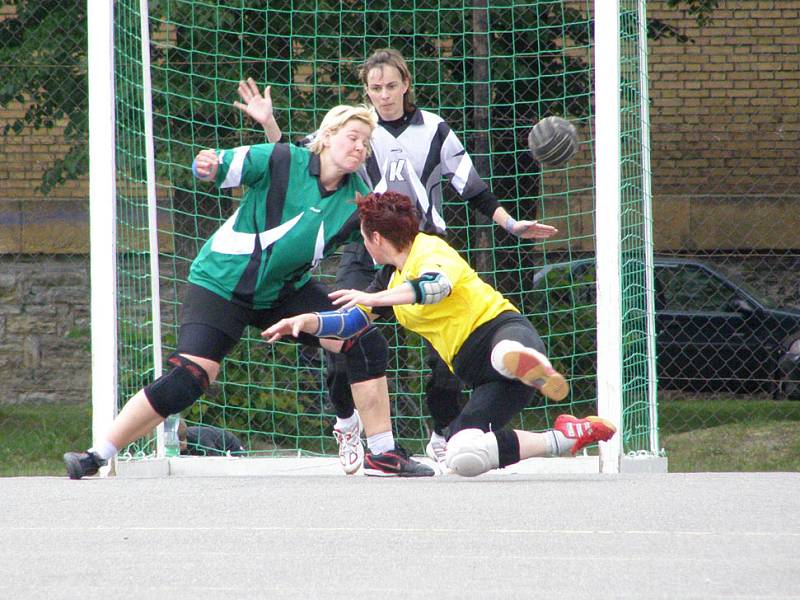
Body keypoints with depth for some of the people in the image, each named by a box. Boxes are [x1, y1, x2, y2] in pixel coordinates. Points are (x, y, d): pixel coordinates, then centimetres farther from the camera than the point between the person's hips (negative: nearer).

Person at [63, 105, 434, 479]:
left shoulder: (357, 200, -2)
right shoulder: (281, 162, -15)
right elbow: (218, 167, -19)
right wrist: (207, 164, -41)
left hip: (286, 292, 6)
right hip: (220, 283, -6)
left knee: (365, 345, -8)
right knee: (190, 378, -21)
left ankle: (385, 456, 3)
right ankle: (97, 456, -13)